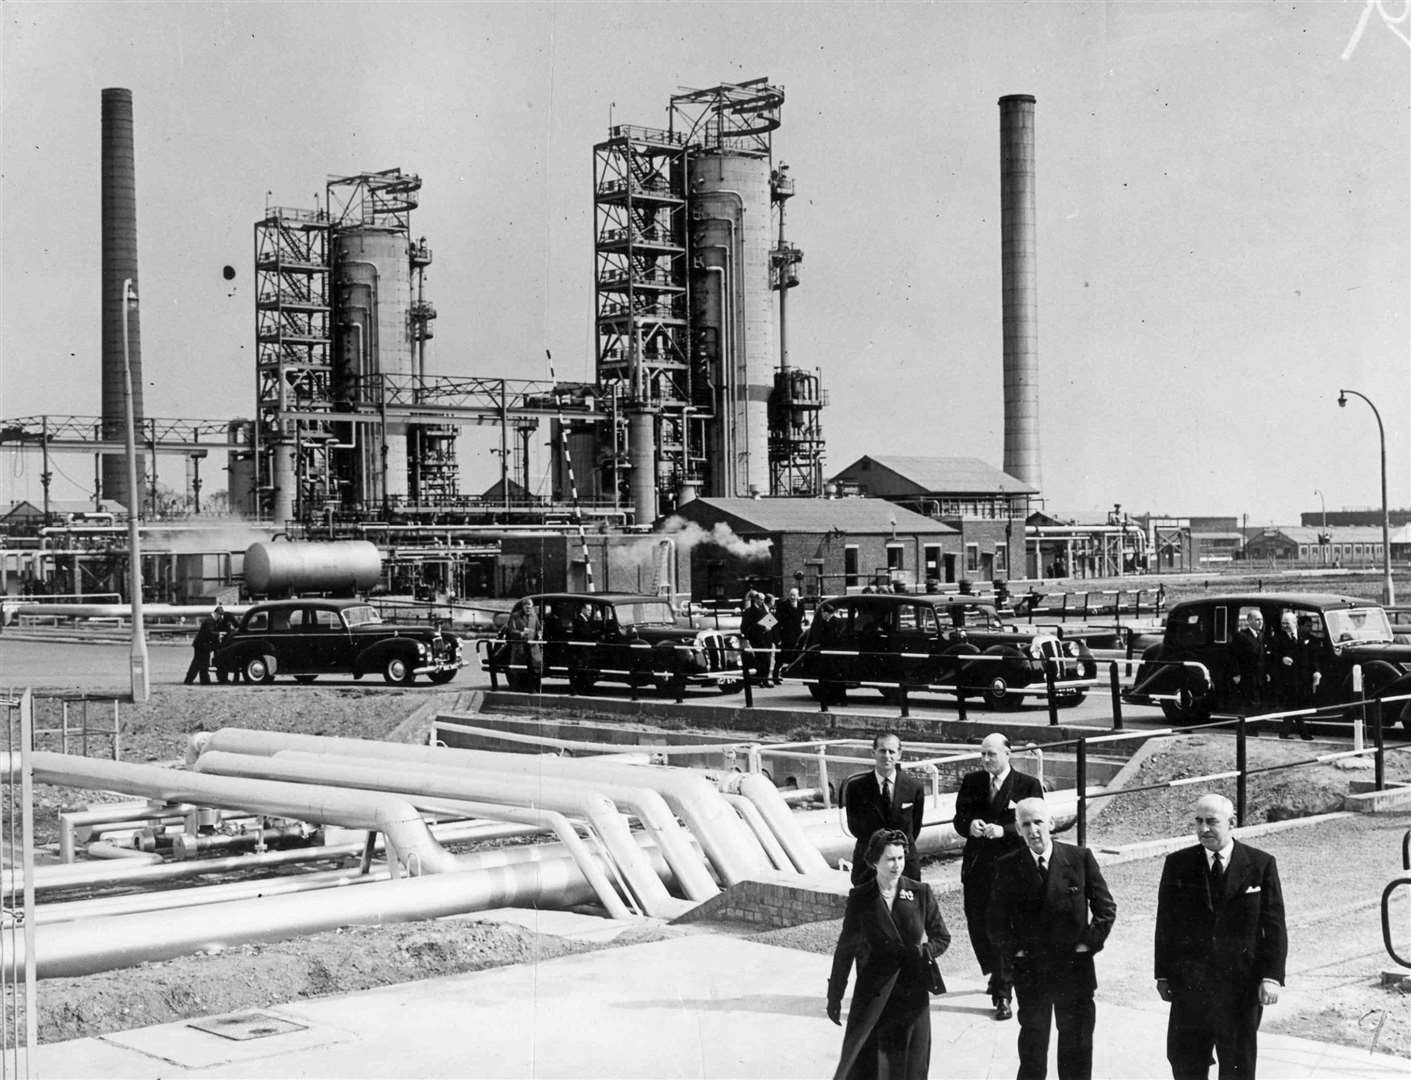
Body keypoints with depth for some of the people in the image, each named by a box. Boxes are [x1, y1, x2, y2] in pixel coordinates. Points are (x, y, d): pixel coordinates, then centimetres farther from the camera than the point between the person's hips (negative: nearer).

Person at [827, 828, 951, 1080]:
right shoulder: (860, 899, -3)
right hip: (871, 994, -1)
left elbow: (942, 937, 9)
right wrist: (834, 997, 8)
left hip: (912, 992, 1)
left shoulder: (920, 893, -1)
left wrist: (924, 952, -11)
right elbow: (845, 950, 5)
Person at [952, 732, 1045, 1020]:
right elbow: (958, 820, 7)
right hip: (977, 867, 4)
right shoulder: (971, 782, 7)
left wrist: (1003, 831, -23)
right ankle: (998, 976, 37)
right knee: (978, 928, 10)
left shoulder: (1028, 785, -4)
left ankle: (1002, 996, 4)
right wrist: (969, 826, -16)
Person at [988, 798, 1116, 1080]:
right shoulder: (1008, 866, -3)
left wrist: (1089, 943, -5)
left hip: (1075, 969, 0)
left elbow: (1106, 908, 2)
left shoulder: (1080, 858, -4)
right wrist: (1013, 951, -5)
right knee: (1032, 1045, 7)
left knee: (1077, 1044, 9)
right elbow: (996, 921, 4)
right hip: (1030, 970, 0)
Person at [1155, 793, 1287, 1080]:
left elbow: (1274, 926, -4)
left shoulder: (1261, 864, -4)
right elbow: (1165, 924, 4)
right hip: (1189, 984, 1)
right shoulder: (1177, 865, 0)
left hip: (1242, 983, -1)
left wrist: (1272, 976, -11)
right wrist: (1163, 975, 2)